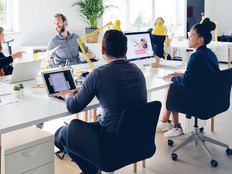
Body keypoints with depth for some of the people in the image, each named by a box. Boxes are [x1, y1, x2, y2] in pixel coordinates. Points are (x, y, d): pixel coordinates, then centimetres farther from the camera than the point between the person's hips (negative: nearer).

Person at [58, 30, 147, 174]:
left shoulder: (99, 74, -19)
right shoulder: (137, 70, 2)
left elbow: (73, 108, -8)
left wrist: (68, 95, 15)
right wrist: (83, 90, 26)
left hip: (114, 142, -7)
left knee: (64, 133, 14)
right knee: (92, 123, 32)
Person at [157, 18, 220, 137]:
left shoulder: (197, 56, -23)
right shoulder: (210, 53, 6)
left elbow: (185, 82, -21)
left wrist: (172, 78, -3)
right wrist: (183, 75, 13)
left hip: (198, 100, -9)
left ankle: (176, 127, 27)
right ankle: (164, 122, 22)